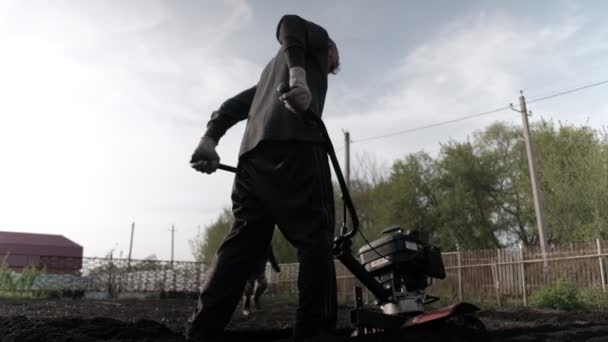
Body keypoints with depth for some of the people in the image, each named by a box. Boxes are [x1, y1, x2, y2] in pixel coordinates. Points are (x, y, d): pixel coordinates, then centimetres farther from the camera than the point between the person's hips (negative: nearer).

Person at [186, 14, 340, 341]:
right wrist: (299, 76, -19)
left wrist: (210, 137, 14)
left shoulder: (274, 66, 40)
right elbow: (290, 24, -3)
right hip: (295, 146, -7)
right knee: (314, 237, -8)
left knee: (243, 242, 2)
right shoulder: (317, 37, 22)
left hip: (253, 153, 7)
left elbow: (235, 104, 27)